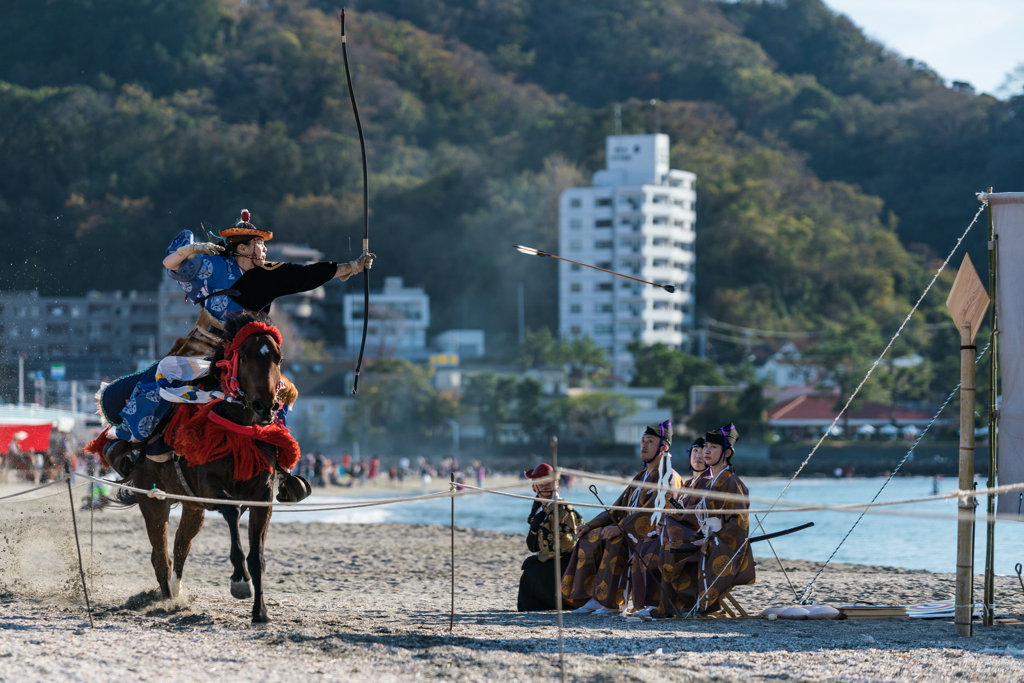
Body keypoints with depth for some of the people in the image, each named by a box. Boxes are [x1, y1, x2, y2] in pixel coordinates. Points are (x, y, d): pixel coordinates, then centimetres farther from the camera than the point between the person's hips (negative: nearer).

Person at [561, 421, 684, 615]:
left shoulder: (668, 478, -8)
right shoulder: (641, 478, 22)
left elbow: (653, 512, -23)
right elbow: (618, 509, 21)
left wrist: (619, 528, -31)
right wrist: (590, 525, 5)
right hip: (629, 534, 9)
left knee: (616, 542, -35)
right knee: (589, 538, -8)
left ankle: (611, 602, -31)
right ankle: (593, 598, -15)